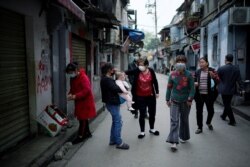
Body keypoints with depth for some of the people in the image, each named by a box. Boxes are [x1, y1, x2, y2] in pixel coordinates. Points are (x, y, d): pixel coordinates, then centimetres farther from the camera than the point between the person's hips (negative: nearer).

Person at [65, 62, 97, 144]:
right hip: (79, 101, 9)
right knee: (83, 118, 17)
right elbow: (73, 88, 16)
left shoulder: (83, 77, -22)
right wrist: (70, 94, -6)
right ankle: (87, 132, 31)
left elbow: (86, 90, -29)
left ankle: (80, 136, 5)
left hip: (85, 101, -9)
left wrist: (75, 96, -31)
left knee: (82, 118, -3)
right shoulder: (73, 78, 5)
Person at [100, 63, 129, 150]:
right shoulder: (107, 79, -18)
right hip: (112, 103, -11)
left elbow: (114, 87, 11)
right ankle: (119, 143, 1)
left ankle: (112, 140, 28)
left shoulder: (107, 78, 15)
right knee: (118, 122, -6)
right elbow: (115, 88, -26)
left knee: (115, 121, 19)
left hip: (112, 102, 11)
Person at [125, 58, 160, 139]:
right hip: (140, 97, -2)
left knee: (152, 113, 16)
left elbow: (155, 82, 2)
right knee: (142, 115, 6)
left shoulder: (151, 71, -8)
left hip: (151, 96, 2)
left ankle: (152, 129, 39)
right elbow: (127, 72, -17)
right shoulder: (136, 71, -11)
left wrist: (157, 92, 4)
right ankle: (142, 132, 23)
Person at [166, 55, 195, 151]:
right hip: (174, 101, 0)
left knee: (184, 120, 16)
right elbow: (169, 87, 3)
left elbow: (192, 88, -5)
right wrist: (167, 99, 4)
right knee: (174, 120, -8)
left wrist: (190, 99, -13)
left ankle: (183, 137, 36)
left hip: (185, 101, 0)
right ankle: (174, 142, -8)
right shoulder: (172, 74, -3)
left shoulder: (189, 75, -7)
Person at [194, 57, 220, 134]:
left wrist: (214, 76, -23)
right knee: (199, 111, 5)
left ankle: (208, 123, 40)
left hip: (209, 95, -2)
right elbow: (193, 81, 16)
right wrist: (194, 83, -7)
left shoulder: (212, 70, -3)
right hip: (199, 95, 2)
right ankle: (200, 127, 18)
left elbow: (218, 81, -5)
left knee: (211, 110, 9)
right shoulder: (197, 72, 5)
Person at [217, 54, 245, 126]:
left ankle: (232, 121, 1)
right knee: (227, 104, 20)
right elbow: (239, 80, -3)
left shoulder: (221, 68, -14)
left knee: (227, 105, 3)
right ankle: (224, 116, 37)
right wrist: (241, 89, 0)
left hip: (224, 90, -5)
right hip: (232, 90, 5)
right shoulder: (236, 69, -2)